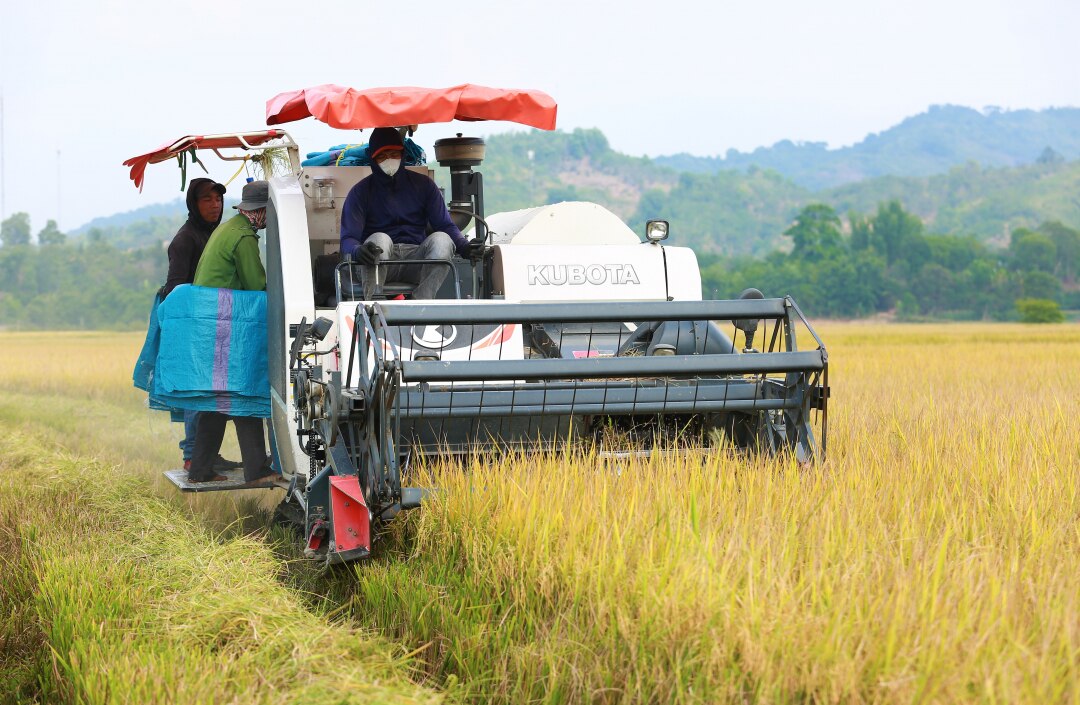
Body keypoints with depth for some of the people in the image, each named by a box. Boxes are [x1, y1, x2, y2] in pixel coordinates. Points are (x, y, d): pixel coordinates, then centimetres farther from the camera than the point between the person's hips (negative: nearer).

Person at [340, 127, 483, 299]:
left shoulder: (422, 185, 13)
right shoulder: (361, 192, 5)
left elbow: (445, 225, 8)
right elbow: (348, 238, -5)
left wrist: (464, 246, -15)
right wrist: (358, 251, -31)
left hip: (416, 259, 2)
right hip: (377, 264, -2)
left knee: (441, 239, -27)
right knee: (379, 239, -34)